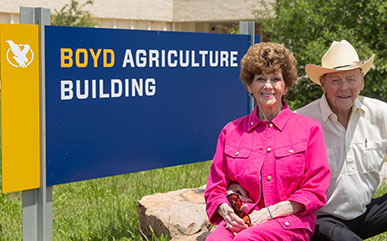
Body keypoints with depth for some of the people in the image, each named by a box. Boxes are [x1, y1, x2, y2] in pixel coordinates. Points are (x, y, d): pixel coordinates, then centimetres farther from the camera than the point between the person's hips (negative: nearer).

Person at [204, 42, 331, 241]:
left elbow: (315, 191, 3)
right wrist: (226, 211, -7)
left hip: (289, 222, -2)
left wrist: (269, 212, -9)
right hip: (241, 222, 2)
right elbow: (215, 187, 17)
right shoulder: (232, 131, 16)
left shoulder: (309, 128, 10)